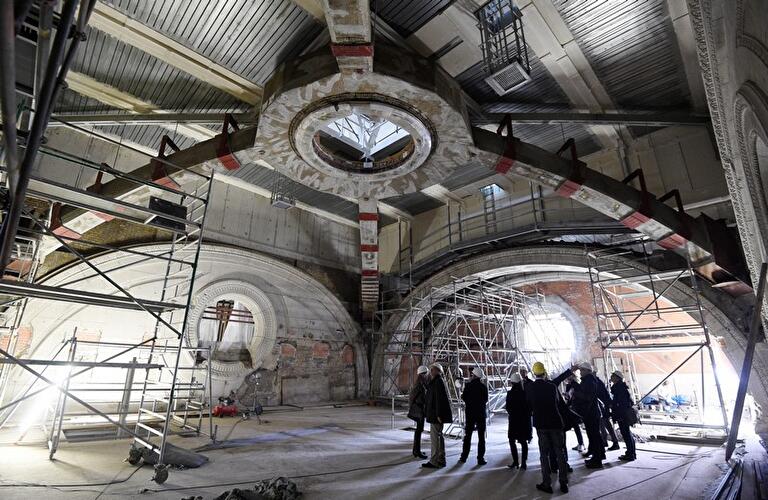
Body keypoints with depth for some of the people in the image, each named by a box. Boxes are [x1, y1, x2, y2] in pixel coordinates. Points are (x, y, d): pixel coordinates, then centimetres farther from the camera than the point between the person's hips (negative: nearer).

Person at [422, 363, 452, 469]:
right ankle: (441, 460, 26)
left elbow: (440, 399, -22)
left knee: (435, 436, -3)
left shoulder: (438, 382, -17)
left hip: (436, 414, -10)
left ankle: (435, 462, 4)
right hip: (435, 414, 10)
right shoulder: (435, 382, 15)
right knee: (439, 436, 16)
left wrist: (439, 414, -23)